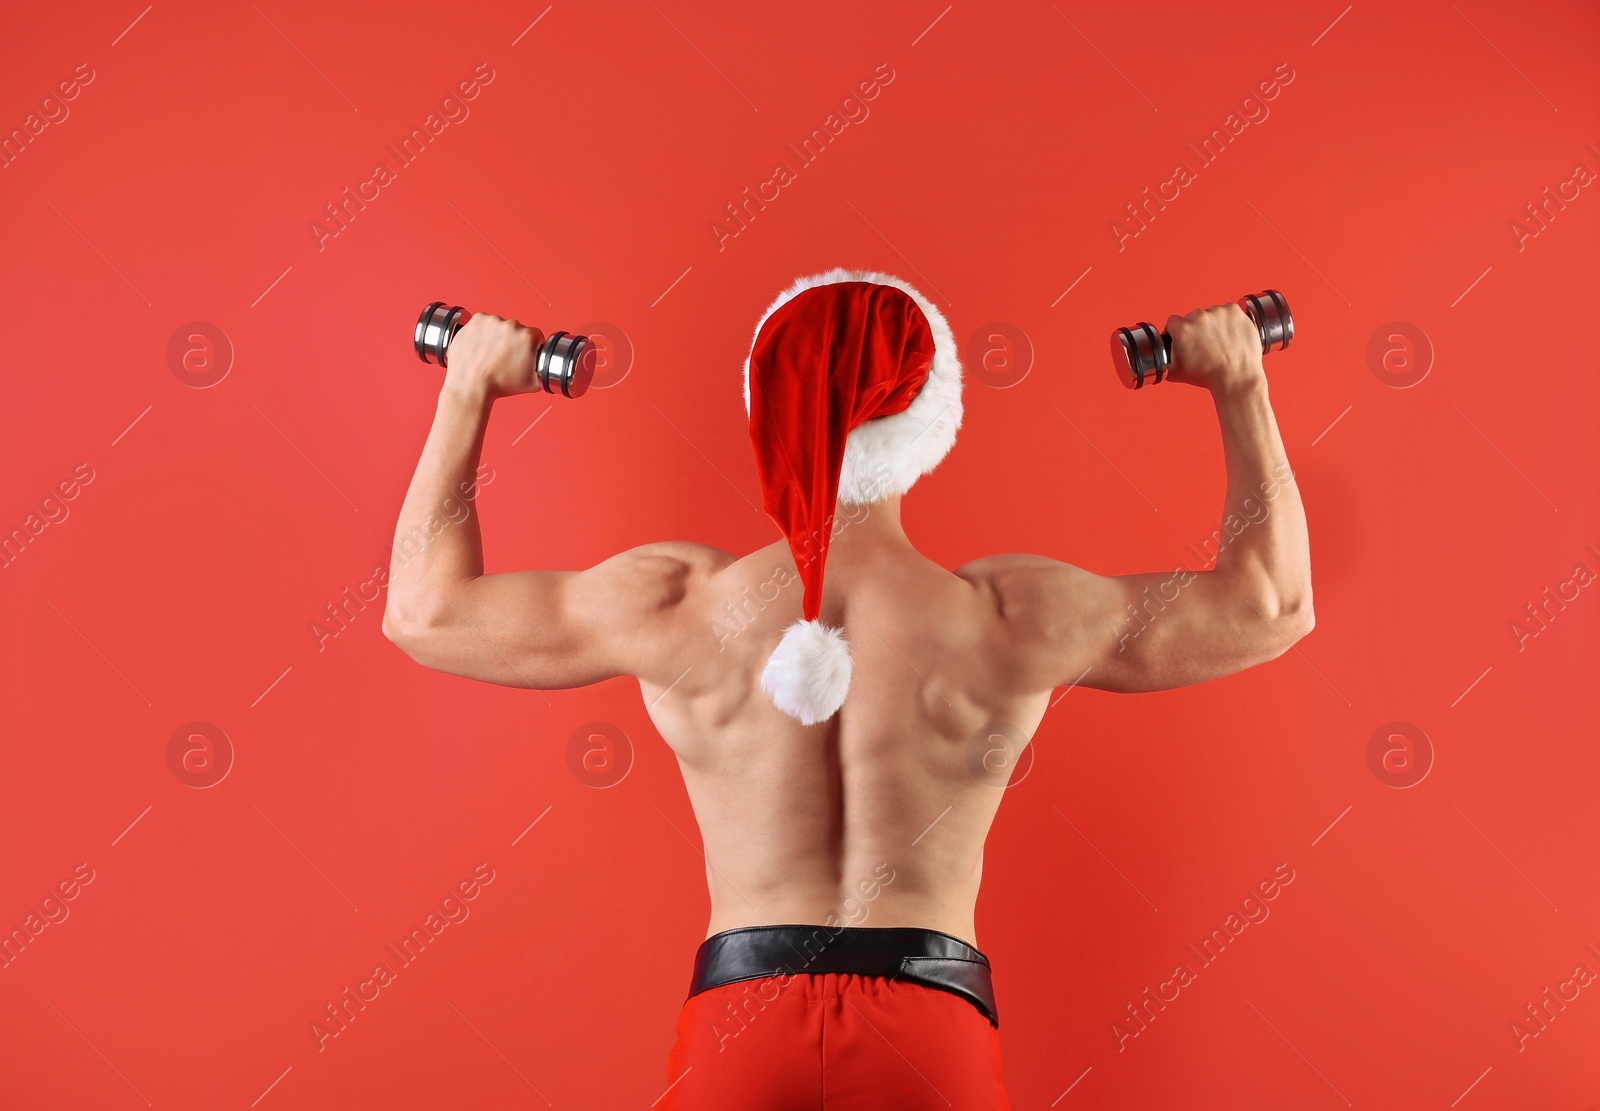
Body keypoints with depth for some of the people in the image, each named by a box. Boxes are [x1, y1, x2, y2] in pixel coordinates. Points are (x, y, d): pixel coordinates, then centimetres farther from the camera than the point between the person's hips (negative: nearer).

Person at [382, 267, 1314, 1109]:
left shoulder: (676, 607, -6)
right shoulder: (1012, 620, -7)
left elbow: (424, 609, 7)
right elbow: (1273, 603, 7)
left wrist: (468, 390, 14)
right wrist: (1240, 385, 14)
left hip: (735, 1033, 1)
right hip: (934, 1032, 0)